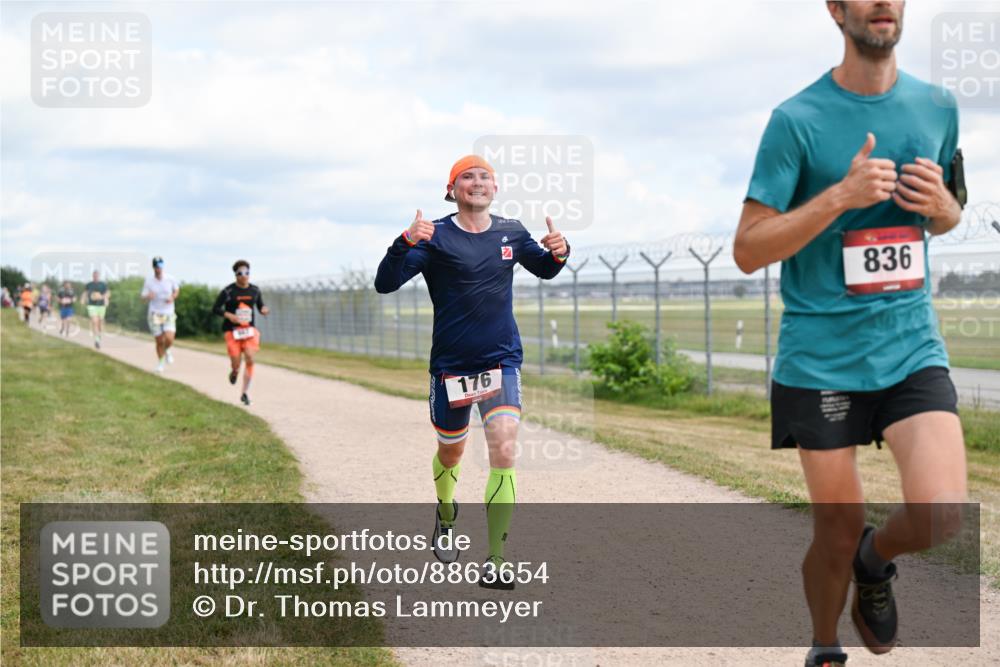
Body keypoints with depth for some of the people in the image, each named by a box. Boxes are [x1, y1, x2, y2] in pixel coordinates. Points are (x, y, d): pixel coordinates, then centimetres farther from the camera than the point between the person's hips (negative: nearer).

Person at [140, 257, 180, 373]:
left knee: (169, 339, -16)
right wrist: (148, 296, -26)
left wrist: (173, 297, -8)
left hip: (169, 313, 0)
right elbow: (143, 296, -3)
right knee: (159, 341, 2)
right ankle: (160, 362, 26)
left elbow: (177, 289, 12)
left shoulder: (170, 279, -7)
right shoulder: (148, 280, -7)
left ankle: (167, 351, 21)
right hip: (155, 314, 0)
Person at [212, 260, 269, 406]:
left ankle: (245, 392, -4)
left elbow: (260, 305, 16)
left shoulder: (255, 290, 5)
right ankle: (234, 372, 36)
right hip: (232, 330, -3)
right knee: (236, 364, -5)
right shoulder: (228, 291, -7)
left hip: (249, 329, 3)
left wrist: (263, 310, -8)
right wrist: (229, 315, -20)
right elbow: (215, 309, -3)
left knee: (250, 359, -14)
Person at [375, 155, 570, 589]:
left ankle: (495, 563, -14)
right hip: (451, 365, -1)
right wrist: (406, 243, -35)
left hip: (502, 361, 1)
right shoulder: (435, 237, -8)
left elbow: (543, 269, 22)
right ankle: (445, 514, 50)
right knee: (451, 453, 16)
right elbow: (385, 284, -16)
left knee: (503, 450, -16)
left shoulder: (511, 234, 4)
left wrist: (557, 252, -2)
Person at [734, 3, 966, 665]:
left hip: (912, 345, 3)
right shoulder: (797, 119, -7)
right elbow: (747, 250, -8)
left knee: (941, 518, -14)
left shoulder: (938, 107, 6)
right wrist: (841, 195, -20)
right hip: (821, 356, -3)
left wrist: (940, 202, -4)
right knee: (839, 530, 5)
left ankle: (876, 561, 22)